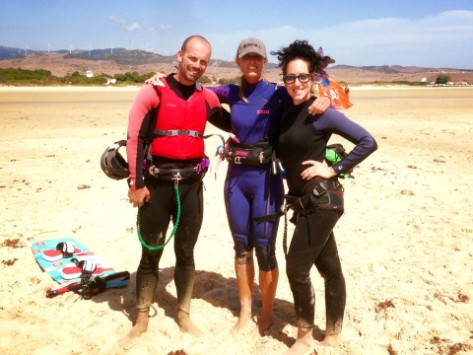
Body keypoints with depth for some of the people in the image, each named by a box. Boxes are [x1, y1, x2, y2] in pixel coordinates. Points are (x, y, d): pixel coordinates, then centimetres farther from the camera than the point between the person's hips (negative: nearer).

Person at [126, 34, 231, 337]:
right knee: (151, 253, 6)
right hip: (157, 184, -3)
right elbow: (135, 138, -9)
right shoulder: (153, 92, -6)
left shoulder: (207, 97, 7)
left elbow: (231, 124, 21)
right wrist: (136, 183, -12)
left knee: (186, 253, 13)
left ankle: (184, 315, 28)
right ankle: (142, 318, 22)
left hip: (191, 184, 4)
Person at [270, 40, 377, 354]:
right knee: (329, 268, 16)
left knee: (296, 268, -4)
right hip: (305, 201, 7)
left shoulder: (321, 112, -13)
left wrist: (334, 169, -15)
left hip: (322, 201, -7)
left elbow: (368, 142, -15)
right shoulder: (287, 113, 9)